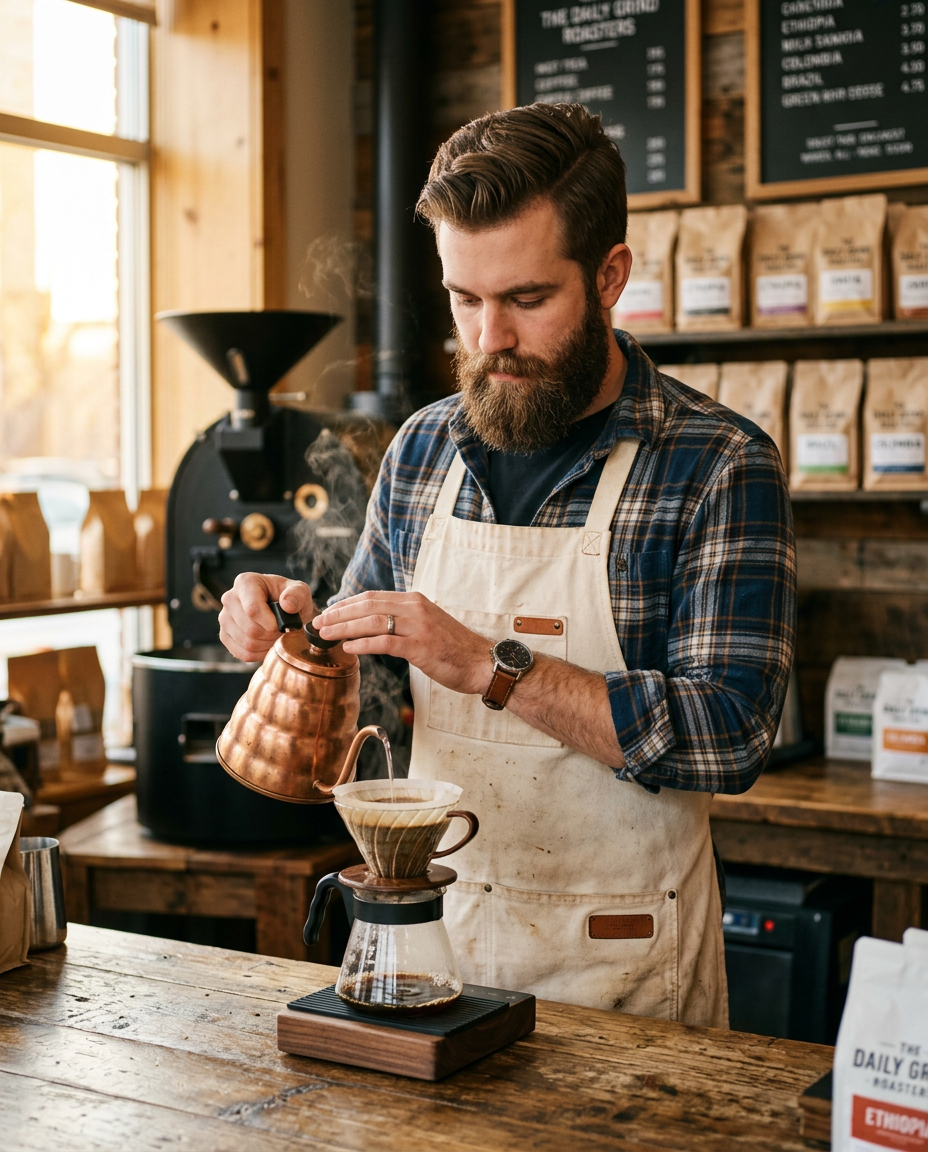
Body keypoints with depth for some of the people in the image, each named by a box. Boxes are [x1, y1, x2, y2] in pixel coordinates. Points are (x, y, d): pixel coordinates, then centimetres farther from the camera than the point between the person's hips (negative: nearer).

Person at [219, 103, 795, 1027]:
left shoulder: (720, 466, -13)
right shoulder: (422, 448, 2)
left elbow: (730, 736, -21)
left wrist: (492, 666, -26)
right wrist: (298, 632, -9)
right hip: (434, 926, 5)